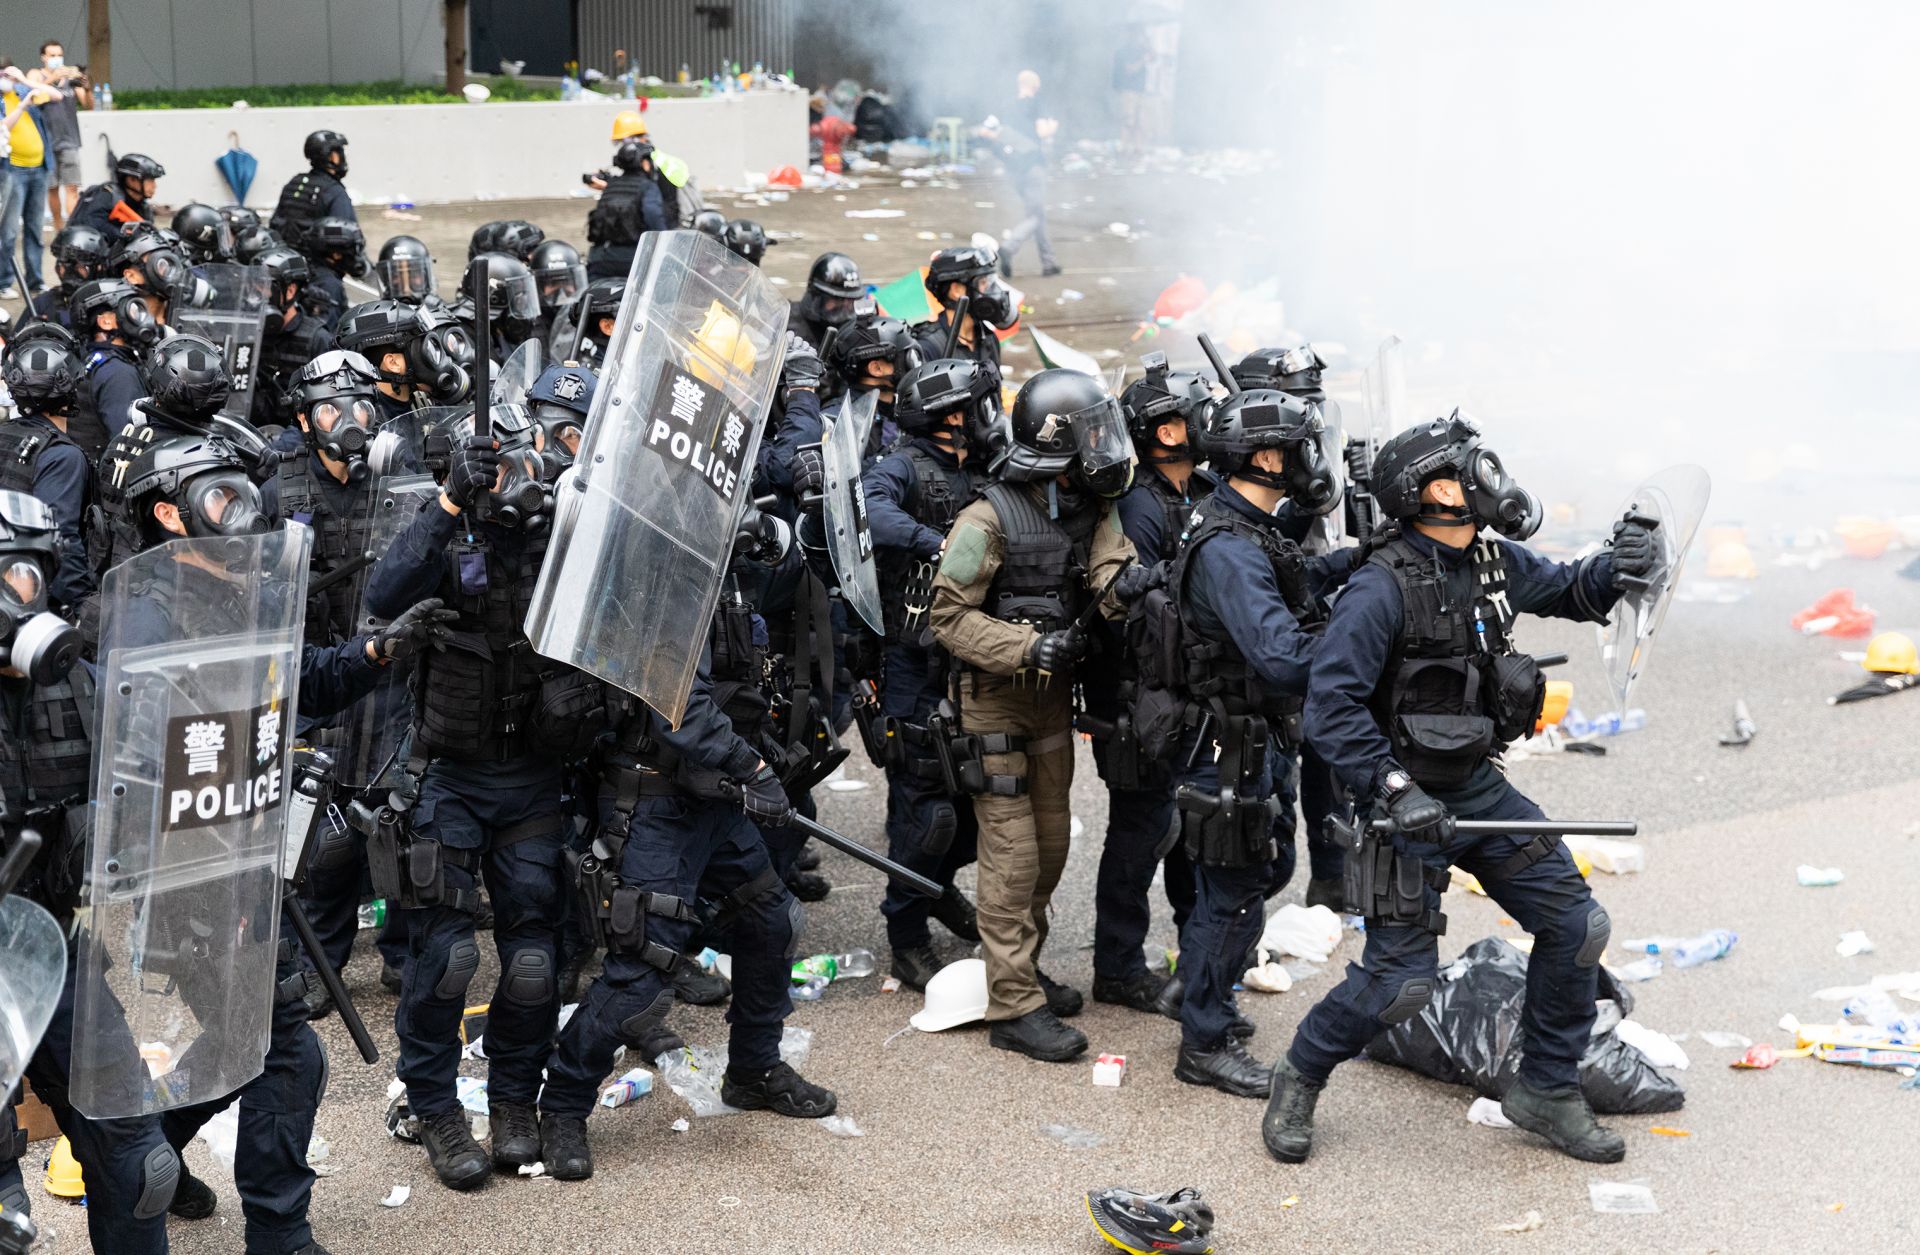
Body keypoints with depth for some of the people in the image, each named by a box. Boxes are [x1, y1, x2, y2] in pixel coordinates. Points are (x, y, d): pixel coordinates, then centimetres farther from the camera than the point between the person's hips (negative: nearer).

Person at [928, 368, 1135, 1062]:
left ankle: (1022, 967, 32)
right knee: (1012, 851, -6)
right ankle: (1015, 1006, -1)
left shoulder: (1092, 508, 1)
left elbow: (1109, 573, -12)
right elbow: (949, 615, -17)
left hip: (1054, 695, 7)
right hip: (996, 698, -7)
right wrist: (1029, 647, -26)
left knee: (1050, 843, 16)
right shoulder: (991, 519, -19)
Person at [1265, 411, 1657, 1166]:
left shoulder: (1496, 561, 2)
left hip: (1481, 786, 7)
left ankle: (1545, 1091, 20)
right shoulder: (1382, 589, -21)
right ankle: (1299, 1080, 20)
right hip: (1410, 799, -7)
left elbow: (1566, 593, 21)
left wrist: (1614, 569, -1)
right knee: (1401, 978, -6)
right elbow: (1331, 703, -24)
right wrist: (1394, 791, -28)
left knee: (1575, 925, 4)